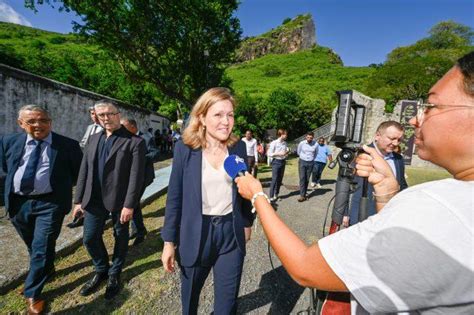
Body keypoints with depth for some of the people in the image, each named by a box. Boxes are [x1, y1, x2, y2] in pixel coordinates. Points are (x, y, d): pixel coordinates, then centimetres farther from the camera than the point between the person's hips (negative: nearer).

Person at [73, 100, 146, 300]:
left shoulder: (134, 141, -12)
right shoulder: (94, 139, 9)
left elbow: (136, 176, -16)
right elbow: (84, 170, 10)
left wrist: (129, 205, -18)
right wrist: (79, 200, 7)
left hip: (119, 201, -5)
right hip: (94, 200, 5)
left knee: (120, 239, 13)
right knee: (90, 238, 13)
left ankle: (114, 274, 37)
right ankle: (101, 271, 39)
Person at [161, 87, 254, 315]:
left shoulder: (238, 147, -3)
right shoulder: (184, 148, -10)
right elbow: (174, 196, -6)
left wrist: (247, 222, 12)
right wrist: (169, 241, -4)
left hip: (231, 234, 1)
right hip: (195, 234, 0)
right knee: (190, 295, 25)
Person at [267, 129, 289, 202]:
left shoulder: (285, 143, 7)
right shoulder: (274, 143, -10)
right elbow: (269, 154, -12)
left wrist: (286, 153, -3)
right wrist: (278, 153, -20)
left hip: (283, 162, 6)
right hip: (276, 162, -6)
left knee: (280, 179, 10)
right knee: (274, 179, -6)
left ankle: (276, 195, 23)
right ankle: (271, 196, 1)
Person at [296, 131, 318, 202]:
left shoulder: (315, 144, -7)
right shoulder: (301, 143, -8)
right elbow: (298, 152, 10)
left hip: (310, 163, 1)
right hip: (302, 162, -1)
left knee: (307, 179, 6)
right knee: (302, 178, -8)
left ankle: (304, 194, 19)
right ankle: (302, 195, -7)